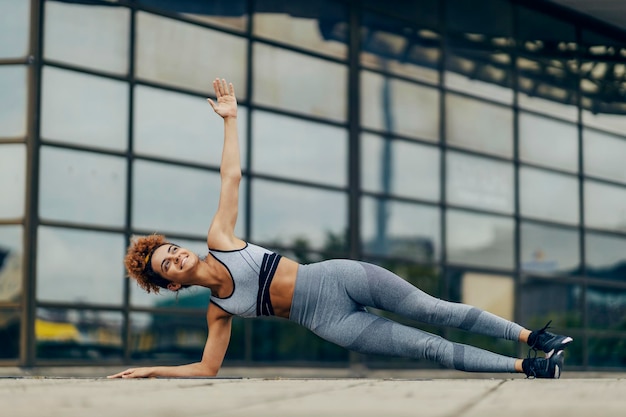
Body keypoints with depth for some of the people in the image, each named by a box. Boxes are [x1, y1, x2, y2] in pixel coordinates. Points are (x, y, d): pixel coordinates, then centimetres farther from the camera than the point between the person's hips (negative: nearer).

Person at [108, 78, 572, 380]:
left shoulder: (219, 240, 4)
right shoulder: (218, 310, 3)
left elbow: (232, 175, 4)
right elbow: (207, 368, 7)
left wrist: (230, 118, 4)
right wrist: (151, 370, 3)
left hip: (339, 278, 1)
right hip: (330, 320, -1)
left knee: (435, 311, -8)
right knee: (430, 347, -9)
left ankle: (530, 337, 1)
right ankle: (524, 367, -6)